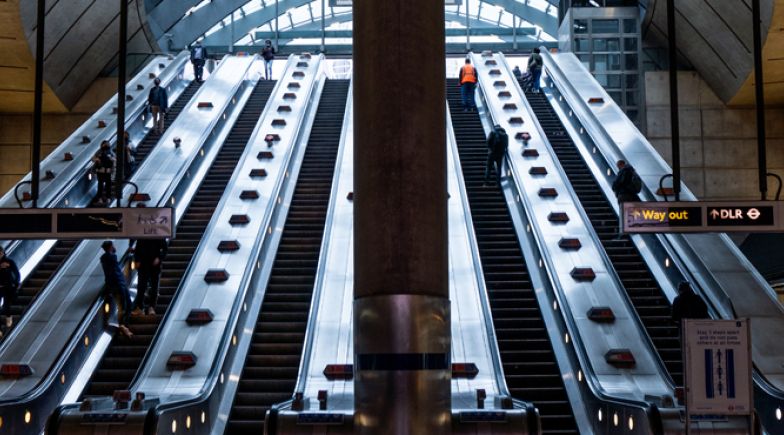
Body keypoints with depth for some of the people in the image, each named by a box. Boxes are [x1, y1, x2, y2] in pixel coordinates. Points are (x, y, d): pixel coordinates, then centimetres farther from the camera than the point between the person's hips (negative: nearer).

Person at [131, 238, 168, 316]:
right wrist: (137, 261, -2)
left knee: (154, 287, 3)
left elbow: (165, 249, 1)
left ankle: (152, 307, 9)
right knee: (141, 286, -1)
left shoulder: (159, 237, -1)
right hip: (143, 264, 1)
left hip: (155, 265, -1)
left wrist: (159, 258, -13)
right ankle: (139, 307, 3)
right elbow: (137, 250, 9)